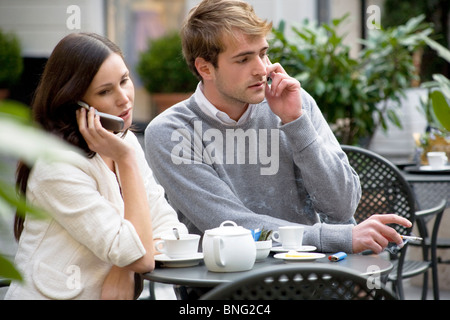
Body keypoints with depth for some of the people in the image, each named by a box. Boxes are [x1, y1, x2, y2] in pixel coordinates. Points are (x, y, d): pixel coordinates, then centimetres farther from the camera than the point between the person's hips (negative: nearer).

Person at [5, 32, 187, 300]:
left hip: (113, 292, 7)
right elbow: (142, 257, -17)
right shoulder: (59, 165, -17)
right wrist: (126, 160, -18)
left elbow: (170, 227, 4)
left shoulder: (126, 141, 7)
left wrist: (126, 269, -14)